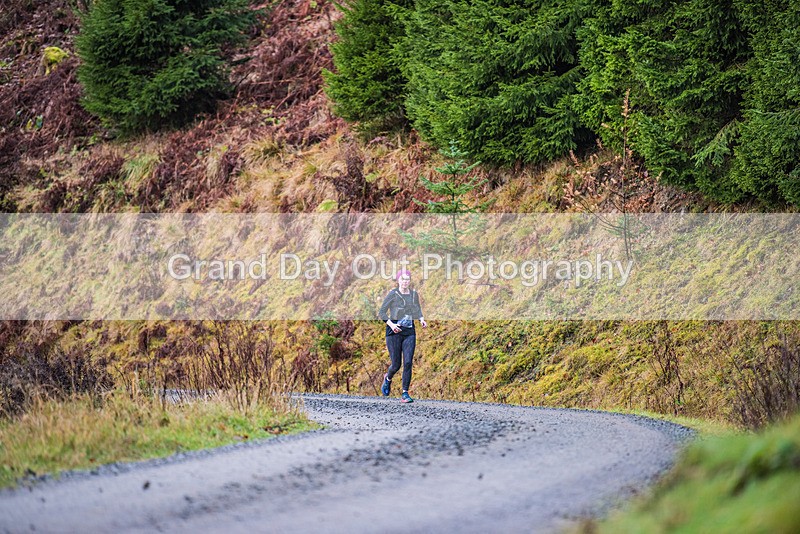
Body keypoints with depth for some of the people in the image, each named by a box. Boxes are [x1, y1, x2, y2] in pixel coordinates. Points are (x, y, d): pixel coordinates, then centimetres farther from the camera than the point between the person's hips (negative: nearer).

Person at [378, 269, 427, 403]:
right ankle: (388, 379, 35)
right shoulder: (392, 294, -5)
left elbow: (418, 310, 25)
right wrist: (391, 324, -19)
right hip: (394, 332, -3)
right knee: (396, 365, 0)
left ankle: (405, 393, -3)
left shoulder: (414, 294, 9)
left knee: (408, 363, -10)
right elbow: (382, 313, -4)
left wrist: (422, 320, 4)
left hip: (409, 332, 3)